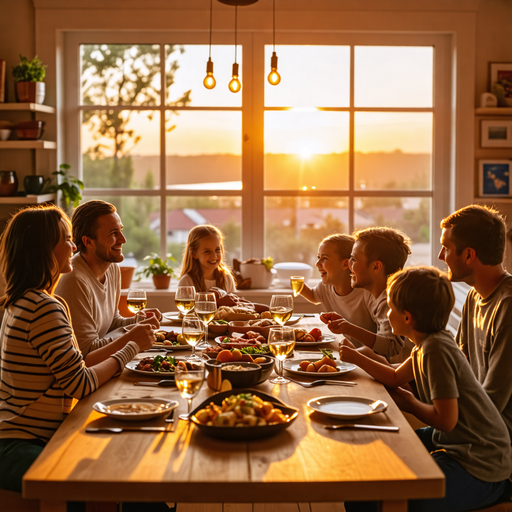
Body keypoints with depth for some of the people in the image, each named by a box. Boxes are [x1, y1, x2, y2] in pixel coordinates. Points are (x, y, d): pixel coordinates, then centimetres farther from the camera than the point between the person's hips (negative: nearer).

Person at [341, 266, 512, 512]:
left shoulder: (436, 349, -23)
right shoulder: (429, 342, 6)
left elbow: (446, 420, -25)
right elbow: (395, 378, 21)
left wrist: (410, 404, -8)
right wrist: (356, 358, 18)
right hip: (454, 443, 10)